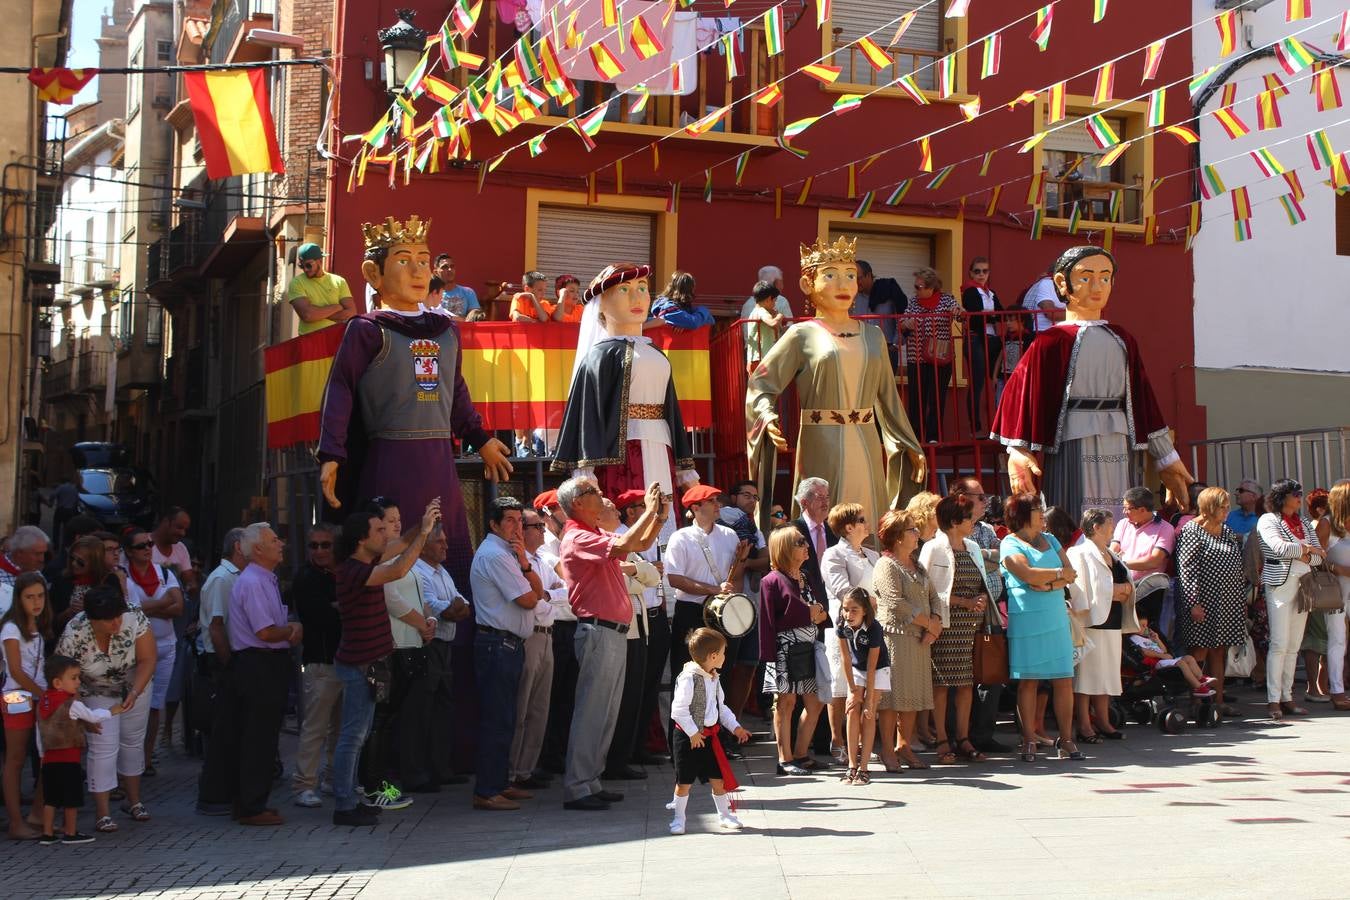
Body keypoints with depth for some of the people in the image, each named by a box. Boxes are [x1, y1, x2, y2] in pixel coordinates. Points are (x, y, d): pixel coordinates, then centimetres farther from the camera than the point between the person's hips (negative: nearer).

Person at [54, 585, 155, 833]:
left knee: (133, 742, 12)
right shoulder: (74, 635, -31)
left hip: (135, 687, 2)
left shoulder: (135, 619, -29)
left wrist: (134, 694, -30)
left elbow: (147, 660, -21)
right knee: (103, 748, -11)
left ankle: (134, 801, 30)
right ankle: (102, 814, -5)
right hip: (96, 694, -2)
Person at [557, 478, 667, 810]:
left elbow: (641, 544, 25)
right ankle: (576, 788, -6)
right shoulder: (578, 538, -13)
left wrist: (660, 516, 9)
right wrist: (649, 511, -20)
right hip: (598, 631, -10)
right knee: (591, 711, -8)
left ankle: (591, 781, 18)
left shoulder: (598, 534, 18)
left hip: (615, 633, 10)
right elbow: (621, 547, -29)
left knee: (607, 712, 12)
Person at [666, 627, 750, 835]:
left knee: (718, 777, 10)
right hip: (689, 737, -7)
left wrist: (735, 727, 11)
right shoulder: (688, 678, -19)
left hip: (709, 735, 7)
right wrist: (693, 733, -18)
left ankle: (724, 815, 24)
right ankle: (678, 818, 15)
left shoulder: (714, 679, 10)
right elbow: (678, 709, -22)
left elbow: (721, 707, 20)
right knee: (684, 781, 1)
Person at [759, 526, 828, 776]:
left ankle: (800, 754, 19)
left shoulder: (805, 577, 15)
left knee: (814, 703, 8)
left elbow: (818, 608, 23)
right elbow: (773, 621, -13)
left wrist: (821, 613, 0)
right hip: (785, 650, -8)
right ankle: (785, 759, 5)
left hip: (808, 648, 8)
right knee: (786, 702, -2)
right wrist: (808, 614, -13)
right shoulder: (773, 581, -8)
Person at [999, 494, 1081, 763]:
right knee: (1028, 680, -2)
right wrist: (1059, 574, -4)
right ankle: (1029, 741, 5)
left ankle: (1066, 739, 6)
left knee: (1064, 679, 1)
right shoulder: (1010, 544, -1)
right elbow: (1027, 574, -18)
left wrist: (1048, 583, -12)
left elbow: (1070, 574, 7)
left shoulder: (1050, 539, 18)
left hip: (1056, 616, 5)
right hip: (1026, 618, -5)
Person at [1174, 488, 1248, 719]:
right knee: (1199, 653, -6)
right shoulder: (1191, 531, -9)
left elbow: (1237, 570, 20)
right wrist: (1194, 602, -20)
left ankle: (1218, 700, 13)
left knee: (1219, 653, 10)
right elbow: (1186, 569, -15)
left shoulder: (1229, 533, 15)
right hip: (1203, 604, -7)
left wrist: (1242, 600, 17)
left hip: (1227, 604, 8)